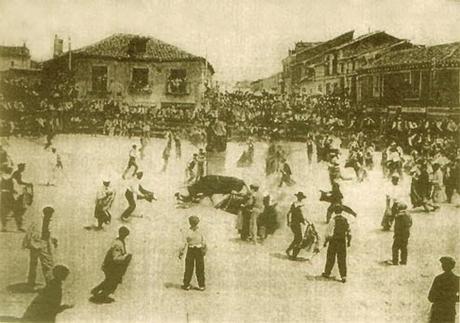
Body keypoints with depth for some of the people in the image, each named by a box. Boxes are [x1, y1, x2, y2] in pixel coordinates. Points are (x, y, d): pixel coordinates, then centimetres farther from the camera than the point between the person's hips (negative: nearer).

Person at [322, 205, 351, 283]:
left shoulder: (333, 220, -14)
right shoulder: (345, 220, 2)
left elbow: (329, 232, -14)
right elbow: (349, 232, 8)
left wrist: (325, 241, -4)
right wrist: (349, 241, 20)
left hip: (333, 242, -3)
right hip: (342, 242, 4)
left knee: (330, 258, 12)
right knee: (342, 259, 5)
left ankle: (327, 273, 26)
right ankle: (343, 276, -2)